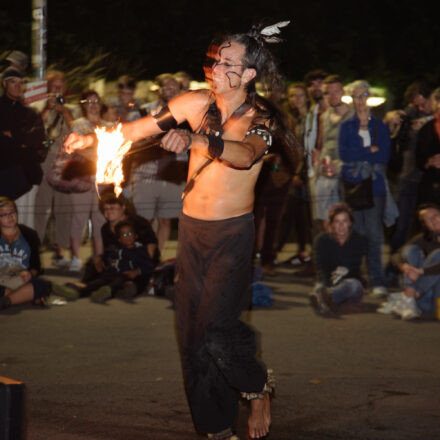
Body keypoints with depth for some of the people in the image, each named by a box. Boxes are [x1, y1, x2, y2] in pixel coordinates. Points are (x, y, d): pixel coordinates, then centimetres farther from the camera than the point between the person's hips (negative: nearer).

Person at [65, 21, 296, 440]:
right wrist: (92, 138, -6)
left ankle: (257, 387, 14)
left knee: (216, 331, -16)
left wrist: (195, 140, -47)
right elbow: (140, 128, 8)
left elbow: (245, 155, -31)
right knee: (192, 332, 4)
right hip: (191, 227, 5)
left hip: (232, 233, -5)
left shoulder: (259, 119, -9)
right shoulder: (195, 103, 2)